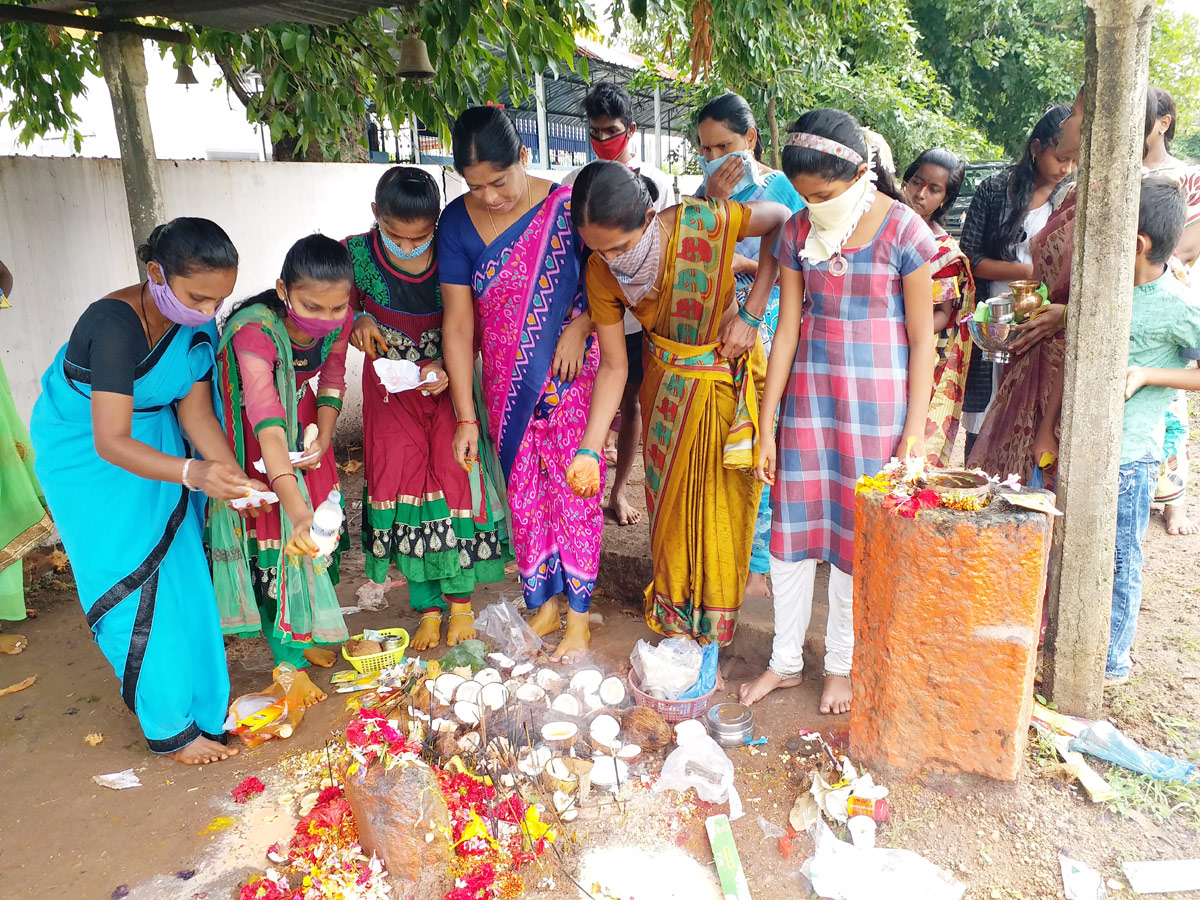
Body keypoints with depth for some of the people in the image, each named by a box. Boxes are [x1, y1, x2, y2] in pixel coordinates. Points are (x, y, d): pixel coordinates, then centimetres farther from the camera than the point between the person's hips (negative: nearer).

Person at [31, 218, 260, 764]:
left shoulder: (195, 321, -12)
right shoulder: (116, 324, -34)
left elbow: (194, 407, -11)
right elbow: (110, 441, -37)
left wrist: (233, 474, -26)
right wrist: (193, 473, -51)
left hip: (153, 438, 6)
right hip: (86, 454, -6)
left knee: (179, 572, 9)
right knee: (134, 584, -2)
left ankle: (204, 702, 24)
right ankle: (172, 728, 10)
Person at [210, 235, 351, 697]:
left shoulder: (339, 318, -22)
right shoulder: (255, 330, -39)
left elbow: (332, 381, -3)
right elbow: (267, 426, -49)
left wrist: (323, 437, -20)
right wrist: (297, 512, -59)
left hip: (302, 417, 6)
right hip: (247, 429, -5)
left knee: (320, 526, 9)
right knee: (273, 532, -5)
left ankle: (308, 629, 30)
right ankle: (288, 657, 6)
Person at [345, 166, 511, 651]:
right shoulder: (356, 255, -10)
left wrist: (448, 367, -22)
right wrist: (359, 323, -16)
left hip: (445, 383, -1)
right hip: (391, 389, 1)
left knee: (453, 477, -7)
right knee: (402, 480, -2)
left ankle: (461, 597, 12)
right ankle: (428, 606, 10)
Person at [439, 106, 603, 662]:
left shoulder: (567, 205, -11)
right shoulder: (457, 222, -5)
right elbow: (457, 322, -5)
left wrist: (579, 326, -18)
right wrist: (465, 415, -6)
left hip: (570, 379, -2)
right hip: (507, 385, 3)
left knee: (573, 489, 2)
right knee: (524, 493, 10)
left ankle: (578, 612, 17)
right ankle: (542, 602, 27)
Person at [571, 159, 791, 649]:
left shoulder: (705, 223, -30)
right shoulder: (602, 270, -19)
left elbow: (784, 220, -14)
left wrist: (751, 312, -18)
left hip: (731, 379, -2)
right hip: (668, 384, 2)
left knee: (723, 497, 9)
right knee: (670, 496, 12)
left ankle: (715, 621, 31)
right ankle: (673, 607, 35)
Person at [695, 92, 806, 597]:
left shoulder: (783, 188, -2)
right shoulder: (708, 188, 10)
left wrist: (746, 264, -17)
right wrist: (712, 200, -10)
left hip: (764, 333, -4)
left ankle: (759, 561, 10)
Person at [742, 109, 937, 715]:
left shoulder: (904, 232, -10)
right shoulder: (798, 232, 1)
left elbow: (922, 341, -7)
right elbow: (787, 329, 2)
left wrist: (914, 434, -10)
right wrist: (766, 426, 0)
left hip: (876, 401, -3)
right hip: (808, 396, 4)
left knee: (856, 531, 5)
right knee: (792, 525, 7)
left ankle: (841, 663, 25)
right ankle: (785, 659, 24)